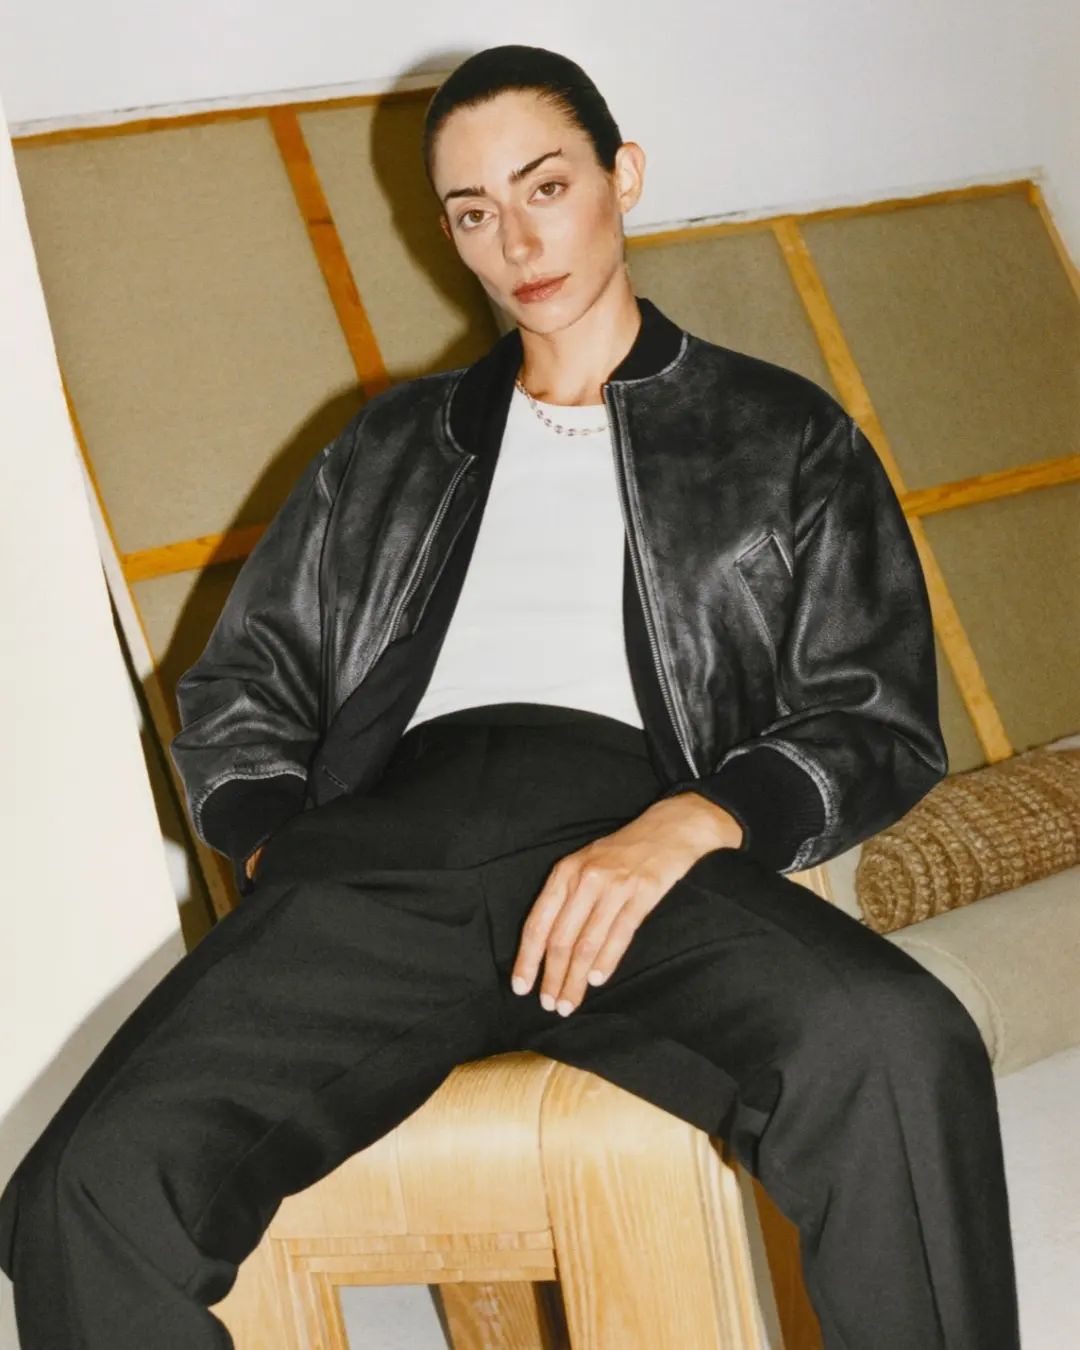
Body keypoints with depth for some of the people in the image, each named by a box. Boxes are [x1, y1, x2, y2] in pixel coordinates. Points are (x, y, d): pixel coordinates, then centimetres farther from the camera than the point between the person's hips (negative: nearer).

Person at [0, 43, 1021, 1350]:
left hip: (642, 838, -2)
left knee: (898, 1056, -37)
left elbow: (878, 717, 11)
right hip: (391, 838, 2)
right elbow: (237, 689, 26)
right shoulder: (389, 446, 29)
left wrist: (691, 824, -11)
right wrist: (274, 860, 3)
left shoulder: (785, 435, 21)